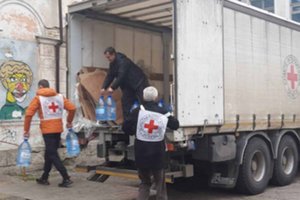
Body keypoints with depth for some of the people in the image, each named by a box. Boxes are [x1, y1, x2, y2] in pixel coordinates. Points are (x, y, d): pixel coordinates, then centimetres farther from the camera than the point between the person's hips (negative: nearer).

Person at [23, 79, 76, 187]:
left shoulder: (38, 98, -3)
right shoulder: (59, 96, 9)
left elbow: (28, 114, -11)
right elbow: (72, 108, 3)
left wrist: (26, 130, -3)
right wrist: (69, 122, 17)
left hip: (47, 130, -5)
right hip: (58, 129, 5)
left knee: (53, 155, -2)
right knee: (50, 153, 17)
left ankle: (66, 179, -8)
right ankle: (44, 178, 24)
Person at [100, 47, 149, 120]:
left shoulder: (123, 61, -24)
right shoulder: (112, 63, 6)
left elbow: (121, 76, -30)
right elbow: (109, 76, 5)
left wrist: (112, 87, -31)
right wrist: (104, 87, -7)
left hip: (139, 83, -9)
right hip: (129, 85, 9)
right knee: (125, 101, 2)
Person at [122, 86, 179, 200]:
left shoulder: (138, 111, -8)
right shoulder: (163, 112, -3)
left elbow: (125, 127, -12)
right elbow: (175, 125, 8)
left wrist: (136, 132, 8)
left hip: (141, 154, 0)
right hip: (157, 154, 0)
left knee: (144, 182, 18)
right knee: (160, 184, 14)